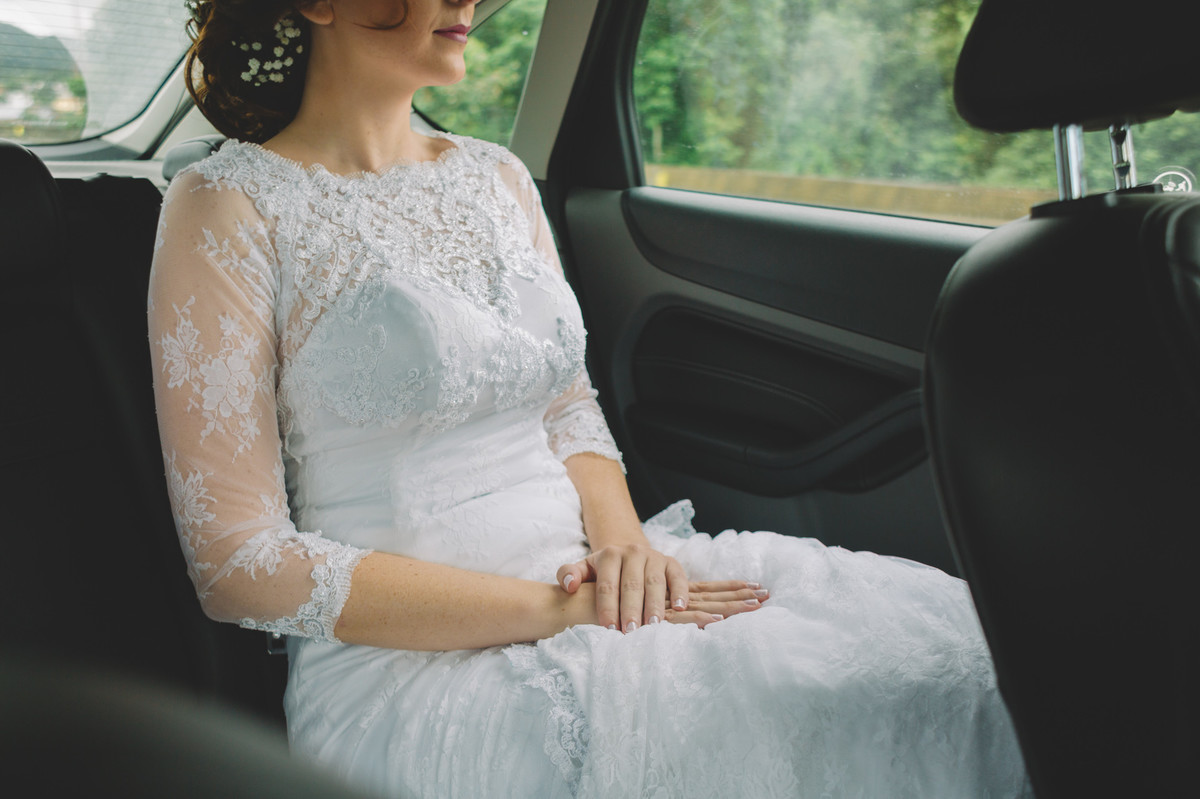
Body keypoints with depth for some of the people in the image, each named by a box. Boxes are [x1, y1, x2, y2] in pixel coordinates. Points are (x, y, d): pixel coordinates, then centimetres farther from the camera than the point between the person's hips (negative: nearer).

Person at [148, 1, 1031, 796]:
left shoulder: (499, 178, 13)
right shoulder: (230, 205, -6)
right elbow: (240, 561, -11)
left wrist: (620, 537, -7)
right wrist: (551, 610, -17)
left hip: (581, 580, 6)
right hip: (411, 659, -6)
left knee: (946, 633, -12)